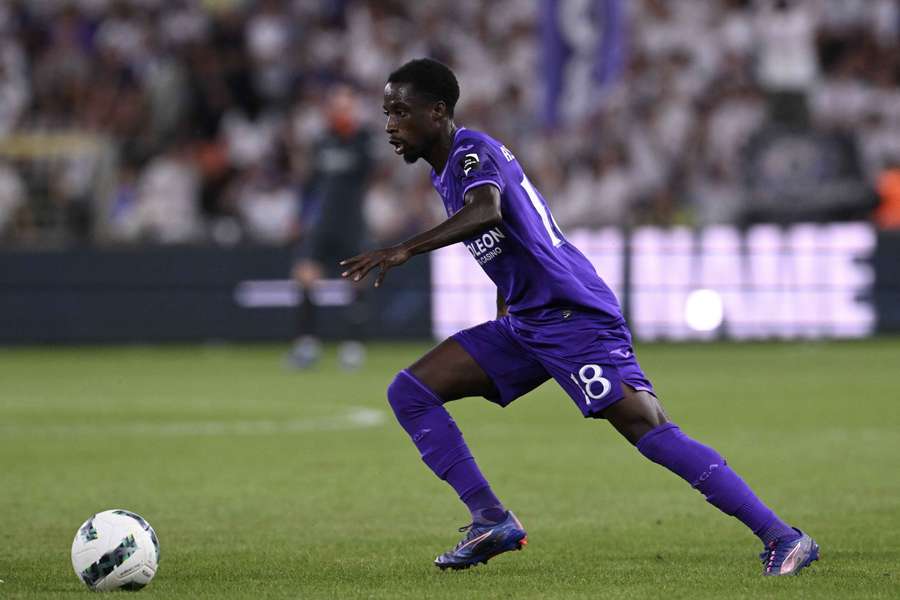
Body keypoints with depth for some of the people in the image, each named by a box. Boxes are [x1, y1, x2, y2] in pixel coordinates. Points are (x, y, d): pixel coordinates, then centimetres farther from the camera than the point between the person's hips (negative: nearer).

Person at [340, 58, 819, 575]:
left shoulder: (473, 153, -13)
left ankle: (783, 538, -18)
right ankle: (491, 520, -3)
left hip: (573, 315, -10)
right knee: (410, 393, 1)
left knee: (649, 430, -19)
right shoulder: (444, 170, 17)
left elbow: (486, 211, -36)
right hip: (523, 326, 10)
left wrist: (405, 250, -43)